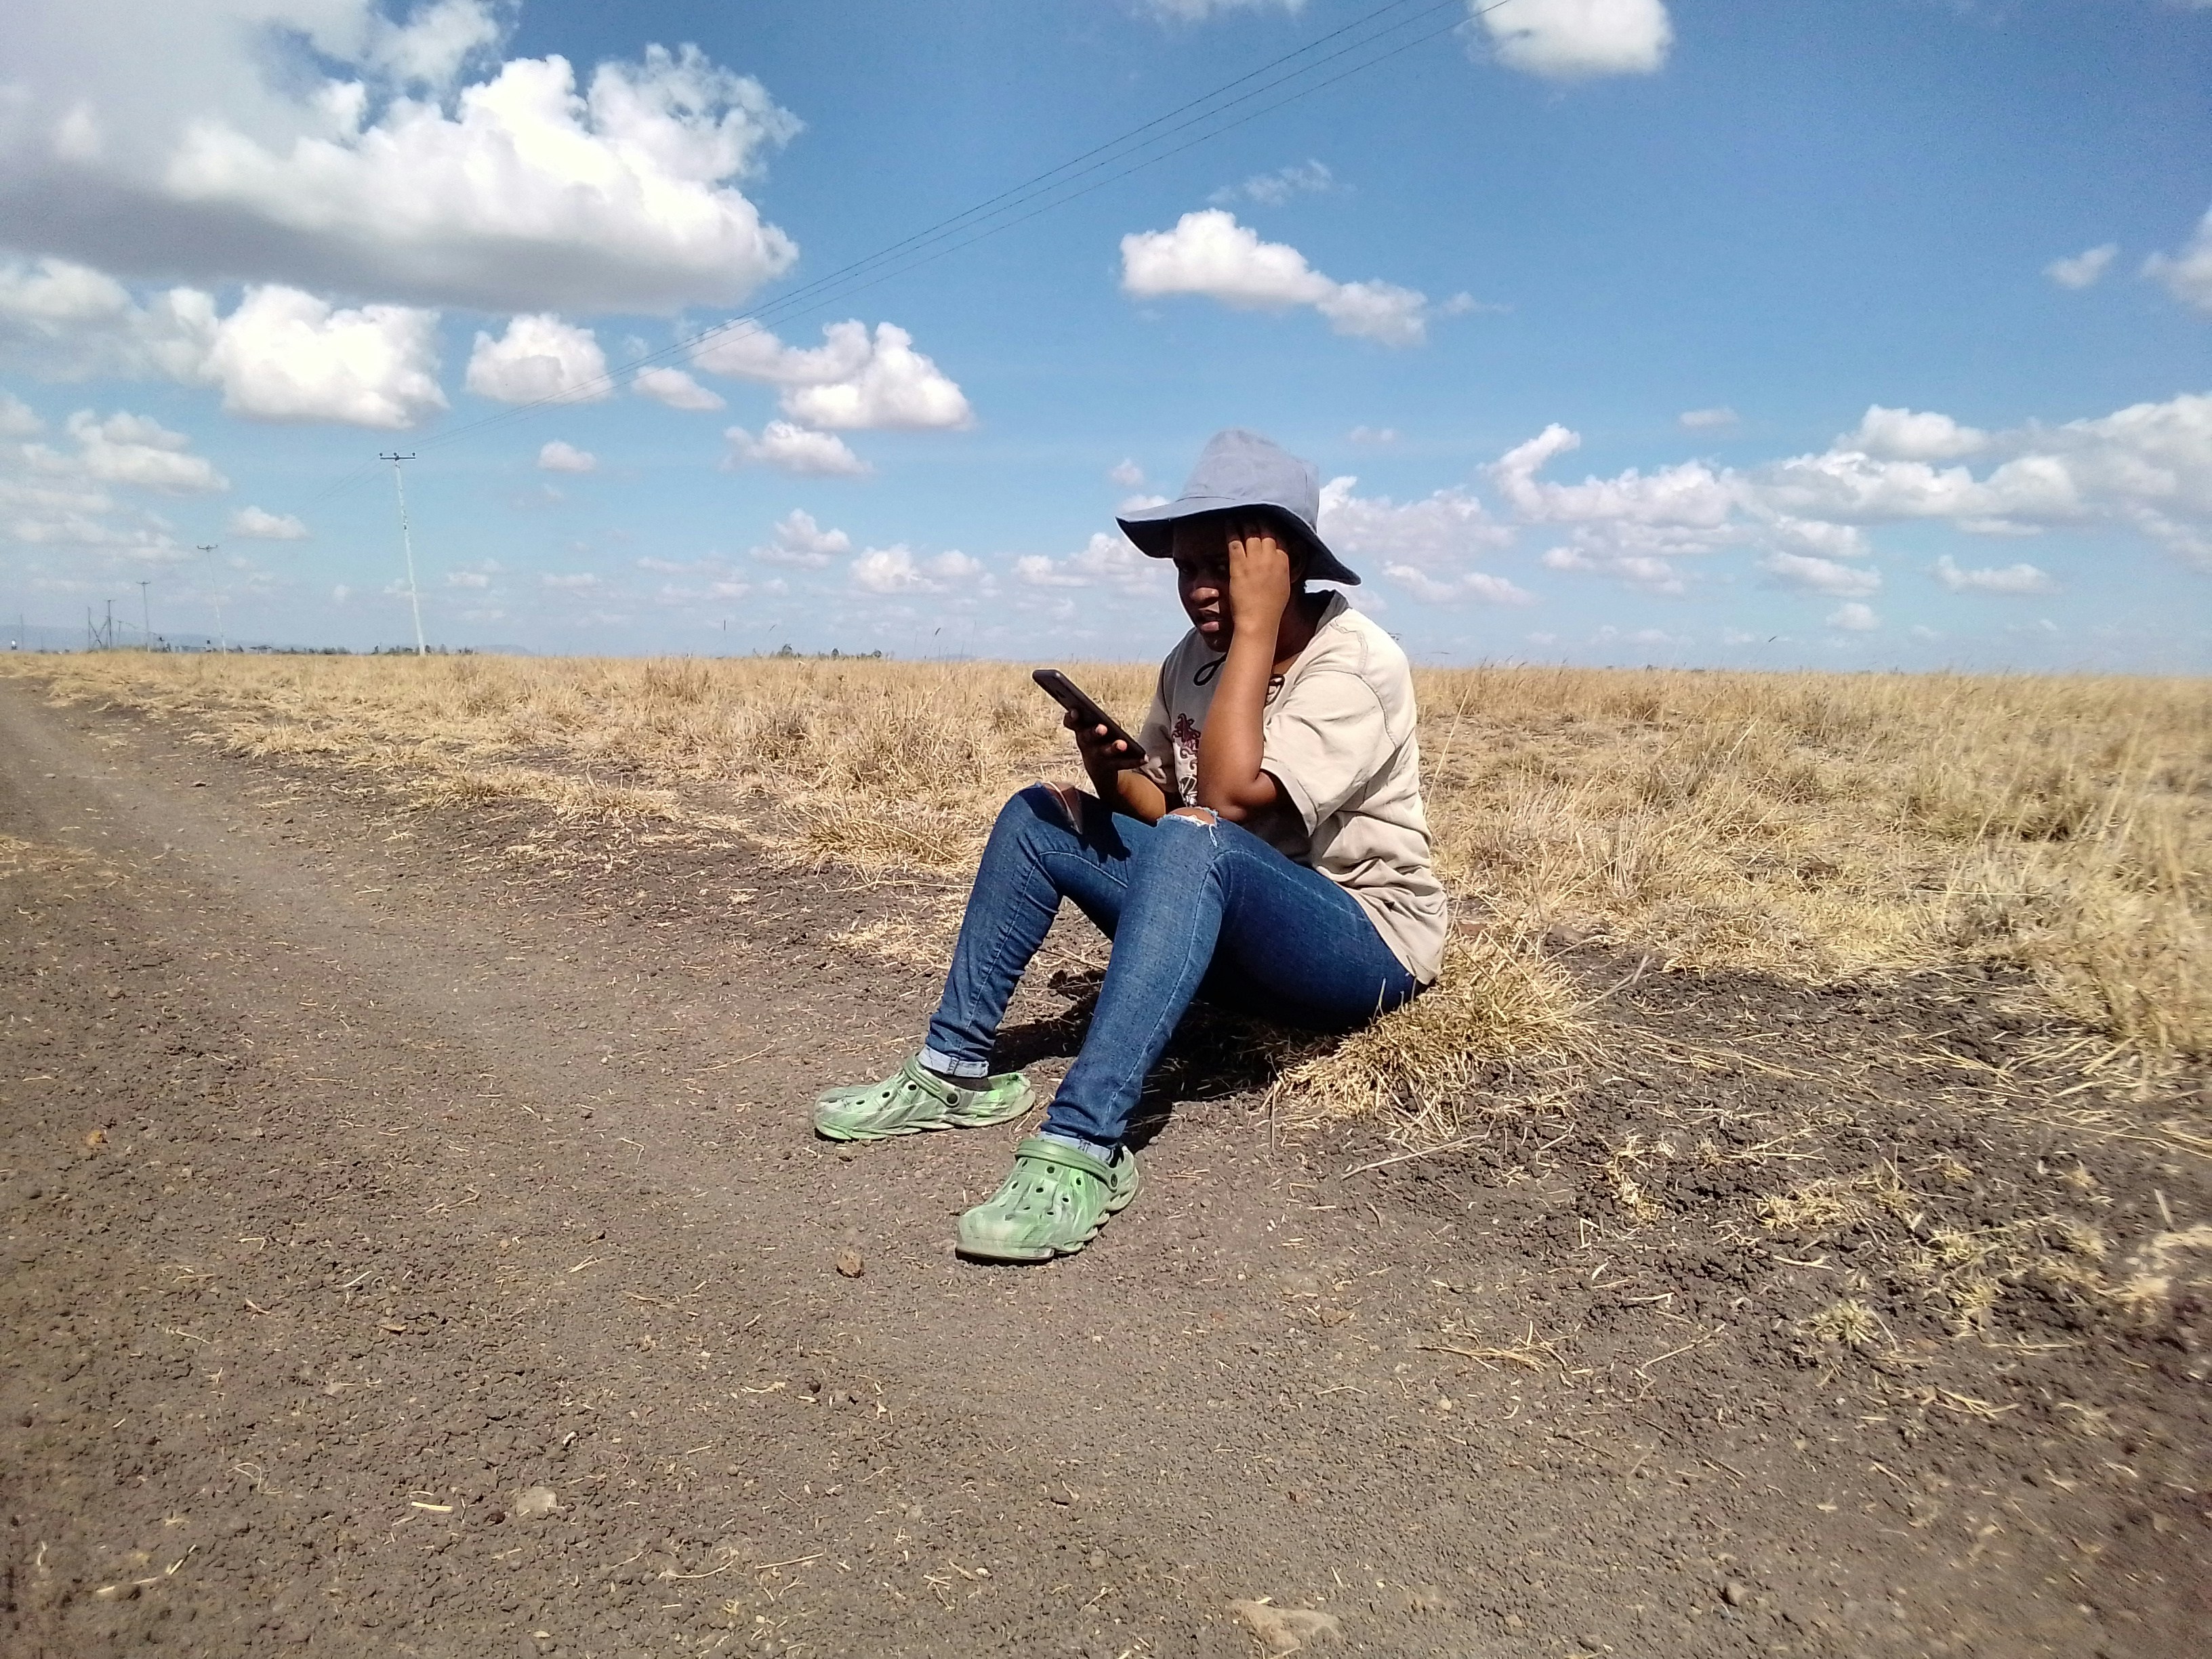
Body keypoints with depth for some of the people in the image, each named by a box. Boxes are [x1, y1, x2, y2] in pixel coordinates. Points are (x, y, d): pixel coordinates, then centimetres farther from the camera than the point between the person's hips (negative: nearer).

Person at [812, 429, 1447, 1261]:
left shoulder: (1358, 664, -19)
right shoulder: (1195, 660, 2)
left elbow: (1225, 799, -32)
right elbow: (1160, 812, 7)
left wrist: (1256, 625, -27)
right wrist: (1112, 773, -14)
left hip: (1367, 943, -7)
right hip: (1232, 931, 7)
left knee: (1194, 842, -36)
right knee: (1041, 814, -2)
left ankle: (1083, 1145, -41)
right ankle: (956, 1069, -4)